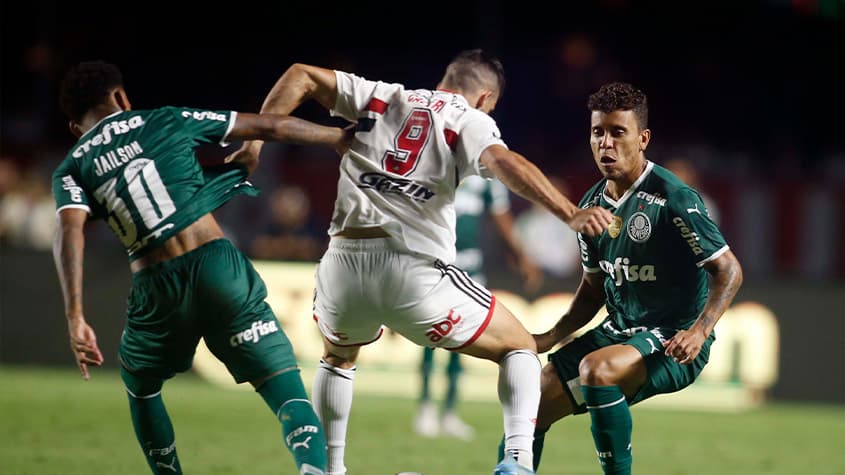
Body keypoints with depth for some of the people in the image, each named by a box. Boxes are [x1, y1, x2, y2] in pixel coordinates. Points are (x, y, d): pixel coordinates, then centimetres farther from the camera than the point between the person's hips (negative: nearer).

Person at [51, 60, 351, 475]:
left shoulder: (72, 169, 13)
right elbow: (269, 127, 17)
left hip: (156, 288, 1)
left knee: (140, 389, 31)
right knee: (287, 390, -5)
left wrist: (75, 319, -15)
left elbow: (70, 234, -7)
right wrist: (339, 137, 29)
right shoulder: (167, 121, 13)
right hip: (215, 262, -1)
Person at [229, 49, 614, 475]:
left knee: (338, 356, 37)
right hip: (415, 270, -3)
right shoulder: (469, 121, 8)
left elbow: (300, 75, 15)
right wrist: (570, 215, -22)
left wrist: (255, 138, 17)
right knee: (520, 348, 16)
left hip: (344, 263, 3)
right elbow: (504, 163, -12)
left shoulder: (378, 98, 20)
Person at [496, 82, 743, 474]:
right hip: (618, 332, 8)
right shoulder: (593, 204, 6)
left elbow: (729, 270, -15)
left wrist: (699, 331, -29)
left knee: (596, 368, -35)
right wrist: (551, 338, 7)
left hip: (672, 344, -8)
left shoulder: (673, 199, -18)